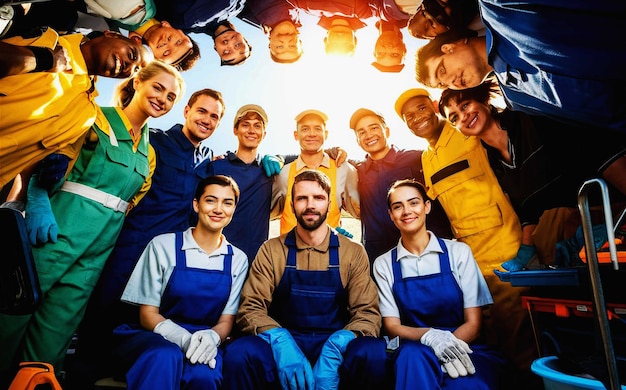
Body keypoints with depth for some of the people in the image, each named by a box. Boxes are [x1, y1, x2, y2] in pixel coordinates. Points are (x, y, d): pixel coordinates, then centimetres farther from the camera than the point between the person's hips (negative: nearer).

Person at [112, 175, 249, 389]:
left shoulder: (238, 260, 2)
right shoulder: (163, 245, -4)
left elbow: (226, 320, 4)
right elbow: (148, 315, -3)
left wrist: (212, 337, -21)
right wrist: (183, 338, -23)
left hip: (203, 343, 2)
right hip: (154, 339, -1)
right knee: (165, 356, -37)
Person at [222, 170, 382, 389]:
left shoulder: (354, 253, 1)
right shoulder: (271, 250, 2)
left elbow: (367, 312, -2)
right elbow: (251, 308, -4)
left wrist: (335, 347, -22)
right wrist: (280, 341, -24)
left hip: (335, 350, 1)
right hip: (282, 347, 0)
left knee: (371, 352, -30)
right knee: (239, 352, -29)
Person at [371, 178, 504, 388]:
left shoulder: (458, 252, -1)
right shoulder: (384, 264, 1)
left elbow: (473, 323, -2)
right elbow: (392, 327, -1)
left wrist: (450, 346, -24)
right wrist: (428, 336, -23)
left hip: (464, 349, 0)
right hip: (414, 351, 1)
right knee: (413, 355, -34)